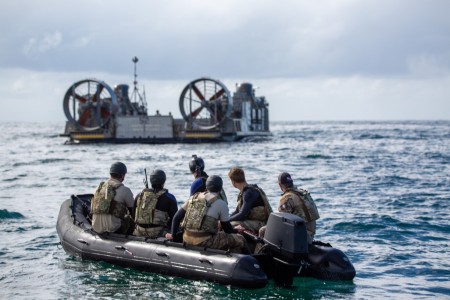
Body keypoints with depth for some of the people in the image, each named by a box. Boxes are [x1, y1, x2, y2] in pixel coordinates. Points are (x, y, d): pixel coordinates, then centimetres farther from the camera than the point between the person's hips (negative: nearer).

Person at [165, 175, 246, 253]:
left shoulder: (193, 198, 11)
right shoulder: (221, 204, -4)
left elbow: (177, 217, 13)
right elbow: (227, 228, 3)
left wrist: (172, 235, 25)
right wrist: (236, 232, 25)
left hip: (187, 240, 7)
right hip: (205, 242, -7)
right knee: (240, 240, 5)